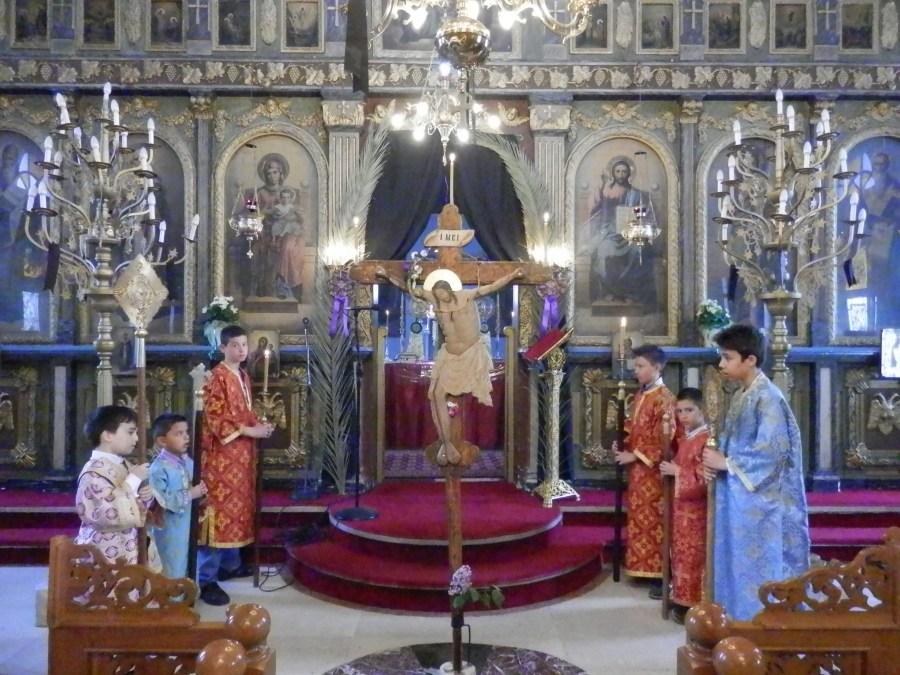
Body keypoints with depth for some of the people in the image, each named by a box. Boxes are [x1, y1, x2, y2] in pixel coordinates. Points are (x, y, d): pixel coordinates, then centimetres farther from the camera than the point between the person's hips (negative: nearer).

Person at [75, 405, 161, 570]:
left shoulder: (124, 465, 10)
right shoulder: (94, 472, -17)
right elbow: (112, 514, -30)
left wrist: (145, 497, 0)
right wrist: (133, 480, -22)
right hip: (105, 559, -9)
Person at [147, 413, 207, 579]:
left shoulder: (188, 462, 3)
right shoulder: (159, 468, -21)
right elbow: (160, 500, -29)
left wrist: (200, 490, -7)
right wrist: (190, 494, -25)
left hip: (186, 525, 7)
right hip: (168, 529, -7)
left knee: (184, 568, 21)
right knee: (171, 573, 5)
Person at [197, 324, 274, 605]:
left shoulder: (243, 377, 15)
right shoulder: (216, 377, -13)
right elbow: (216, 420, -18)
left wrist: (259, 425, 3)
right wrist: (251, 431, -18)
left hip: (242, 454, 9)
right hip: (222, 455, -9)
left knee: (238, 507, 15)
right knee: (219, 511, -9)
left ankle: (230, 564, 29)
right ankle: (206, 580, -5)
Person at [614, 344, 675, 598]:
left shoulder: (664, 398, -15)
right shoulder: (640, 395, 12)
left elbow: (663, 438, -19)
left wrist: (634, 455, -17)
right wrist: (622, 444, 3)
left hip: (653, 469, -9)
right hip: (637, 467, 9)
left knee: (654, 519, -4)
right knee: (639, 517, 14)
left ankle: (659, 574, 2)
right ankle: (644, 567, 25)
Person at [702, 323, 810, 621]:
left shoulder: (768, 397, -15)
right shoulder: (741, 397, 12)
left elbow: (774, 449, -23)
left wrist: (726, 463, -16)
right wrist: (715, 461, -1)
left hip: (761, 503, -9)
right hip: (738, 499, 9)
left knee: (760, 569, 0)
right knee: (737, 566, 15)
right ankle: (738, 619, 25)